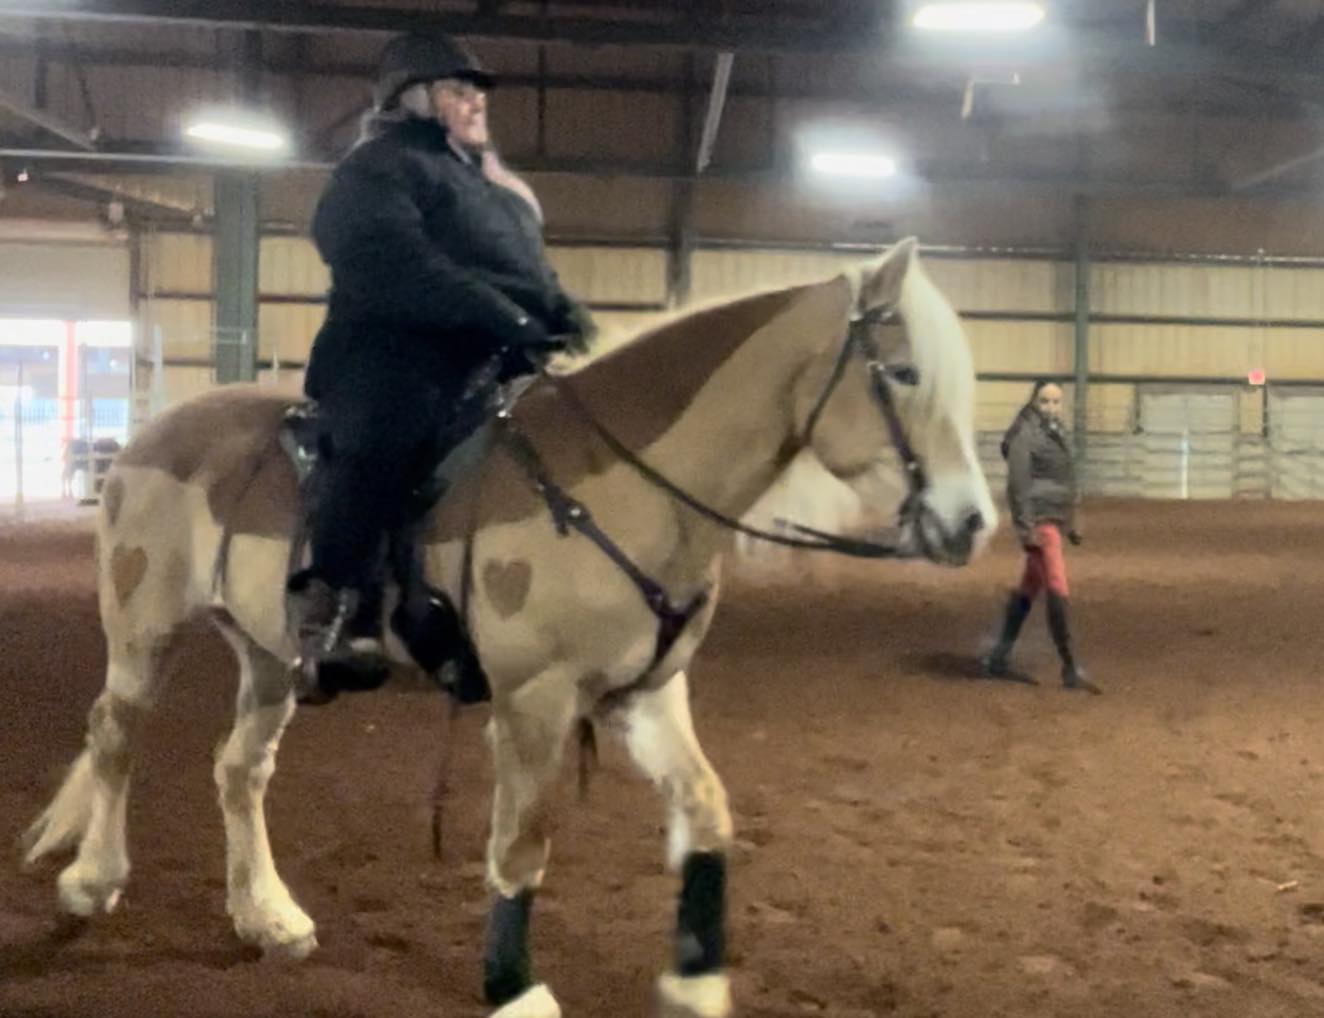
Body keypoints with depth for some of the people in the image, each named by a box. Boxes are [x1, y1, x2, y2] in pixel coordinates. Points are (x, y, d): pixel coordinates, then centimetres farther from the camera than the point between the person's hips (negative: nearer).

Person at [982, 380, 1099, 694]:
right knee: (1059, 591, -10)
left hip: (1056, 520, 9)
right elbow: (1018, 485, -17)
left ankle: (1000, 657, 21)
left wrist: (1071, 525, 22)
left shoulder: (1055, 432, 15)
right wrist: (1026, 528, -23)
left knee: (1029, 589, 13)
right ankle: (1071, 670, -6)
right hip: (1040, 522, -9)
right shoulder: (1025, 435, -12)